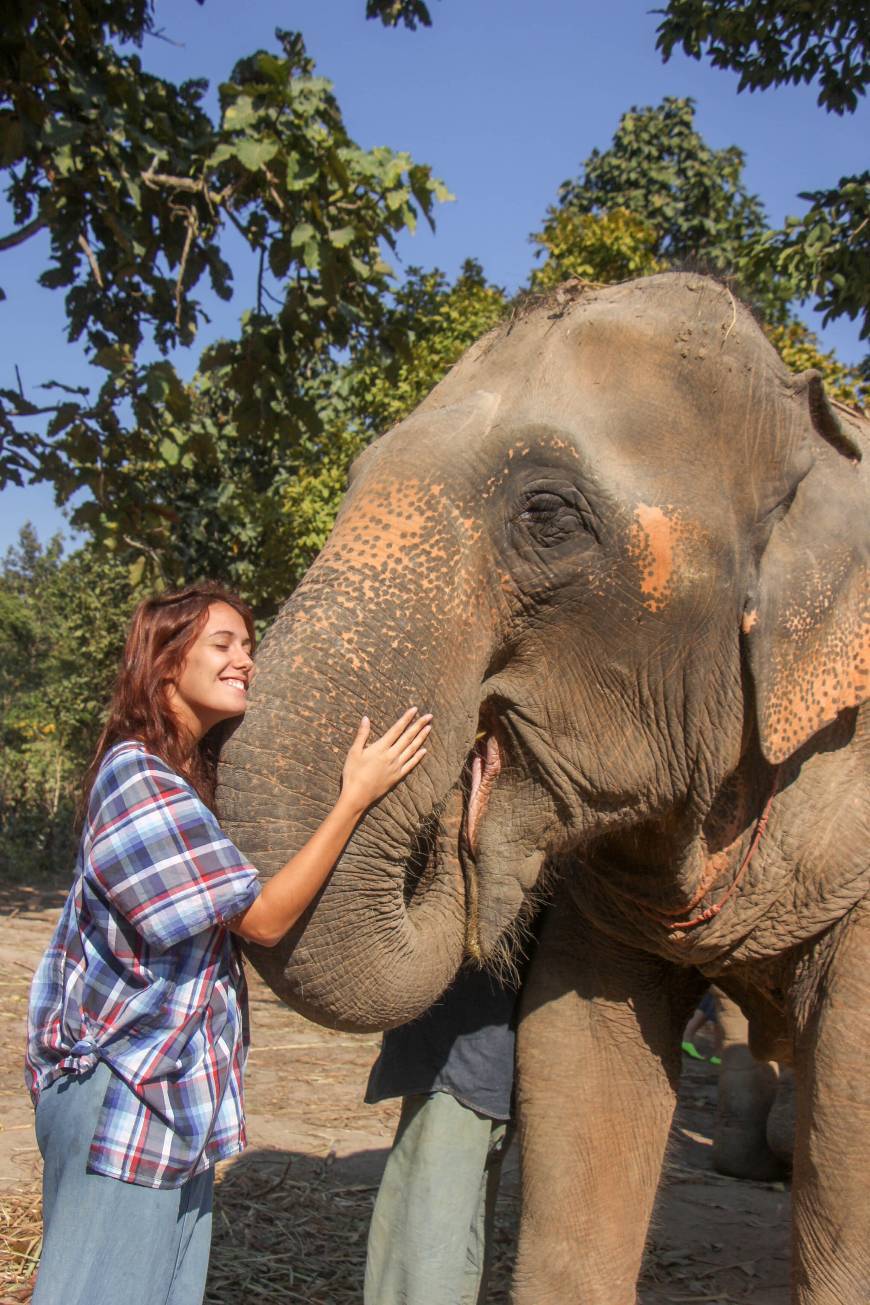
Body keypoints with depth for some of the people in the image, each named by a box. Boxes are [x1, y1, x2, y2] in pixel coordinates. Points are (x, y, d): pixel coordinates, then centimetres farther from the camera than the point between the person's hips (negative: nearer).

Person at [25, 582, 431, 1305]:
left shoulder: (192, 776, 11)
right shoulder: (137, 776, -20)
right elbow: (264, 917, -20)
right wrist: (356, 795, -21)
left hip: (175, 1089, 9)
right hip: (122, 1091, -9)